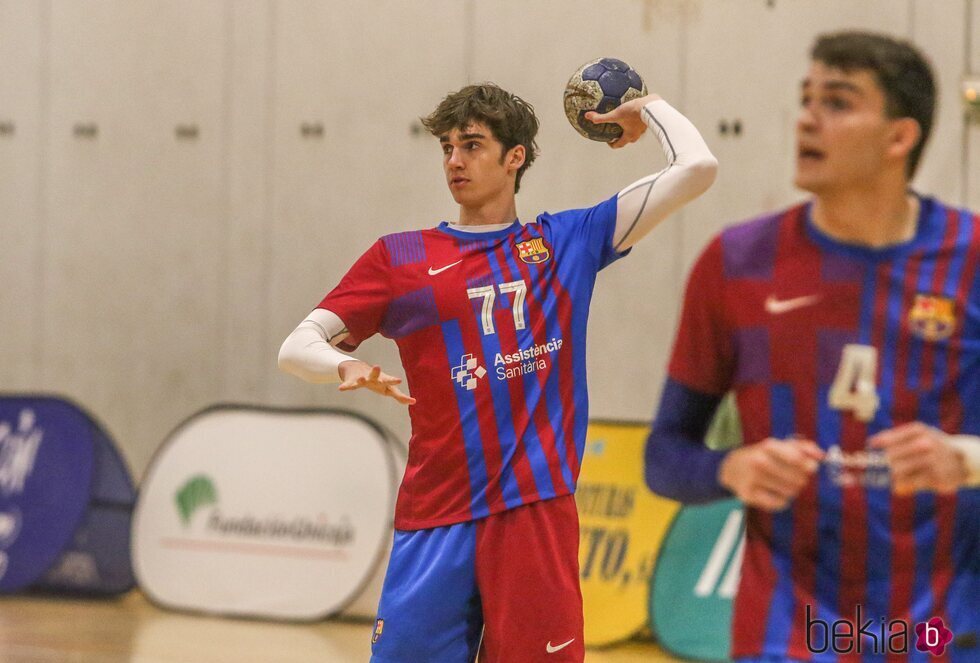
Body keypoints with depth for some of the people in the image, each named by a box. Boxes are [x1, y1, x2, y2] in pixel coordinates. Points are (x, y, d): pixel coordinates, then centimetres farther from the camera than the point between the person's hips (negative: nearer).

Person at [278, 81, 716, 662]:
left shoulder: (567, 242, 11)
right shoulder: (399, 258, 9)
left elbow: (696, 168, 8)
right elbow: (297, 347, 5)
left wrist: (648, 109, 21)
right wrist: (346, 367, -15)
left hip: (538, 509, 0)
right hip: (436, 520, 0)